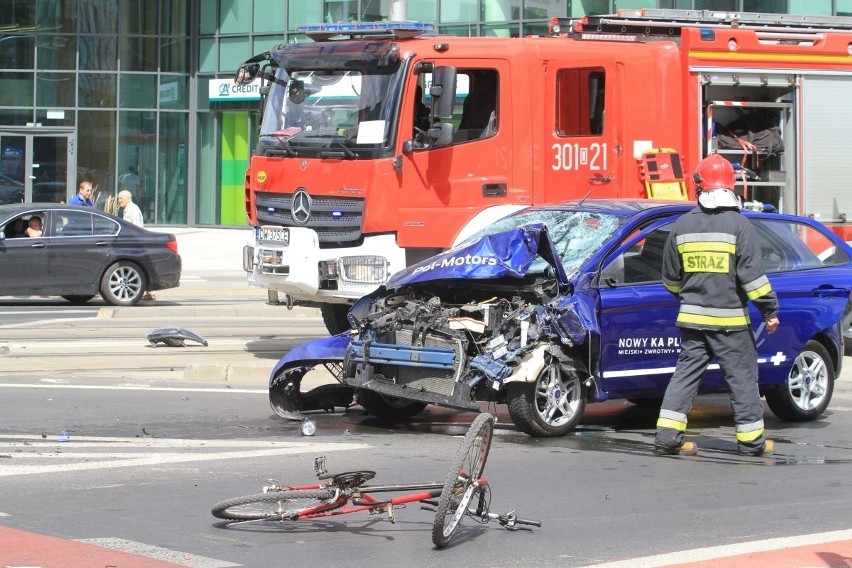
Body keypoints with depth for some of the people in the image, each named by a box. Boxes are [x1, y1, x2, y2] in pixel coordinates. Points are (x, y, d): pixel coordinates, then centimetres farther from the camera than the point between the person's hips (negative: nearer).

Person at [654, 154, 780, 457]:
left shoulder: (682, 225, 5)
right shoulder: (738, 224, -9)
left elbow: (670, 278, 12)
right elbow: (752, 273, -13)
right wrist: (770, 310, -5)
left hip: (691, 317, 4)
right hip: (729, 319, -4)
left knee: (686, 374, 8)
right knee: (742, 377, 5)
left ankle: (668, 436, 0)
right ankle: (751, 440, 10)